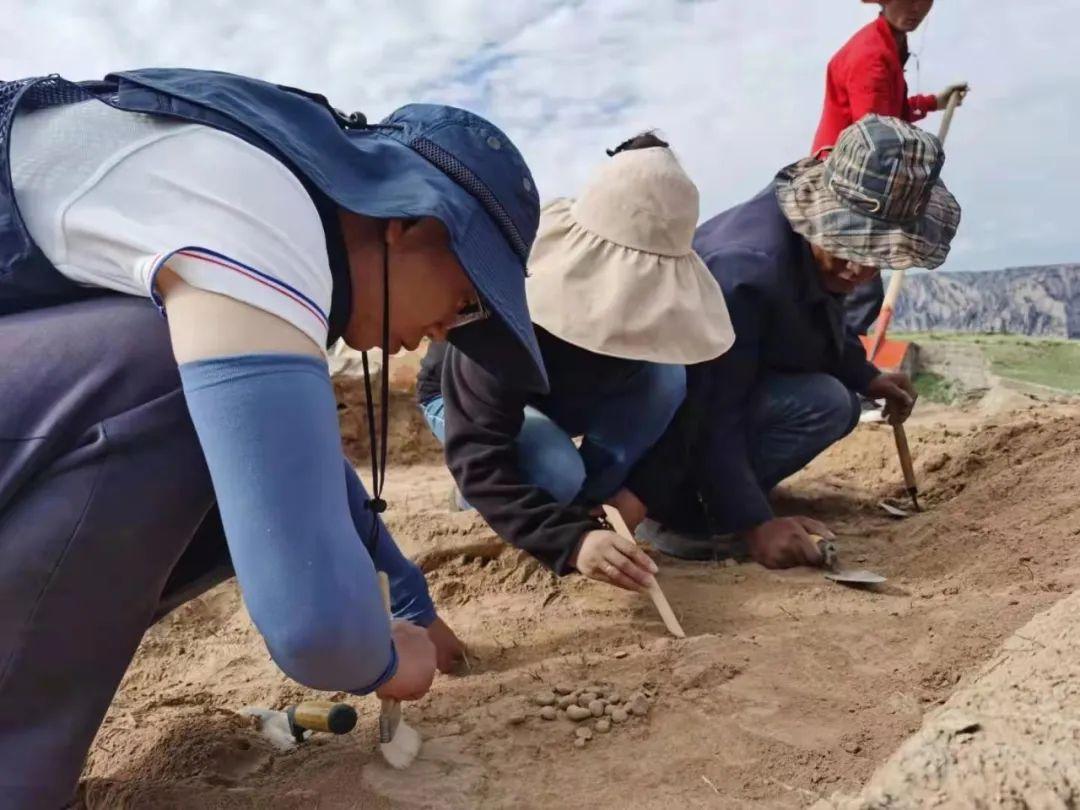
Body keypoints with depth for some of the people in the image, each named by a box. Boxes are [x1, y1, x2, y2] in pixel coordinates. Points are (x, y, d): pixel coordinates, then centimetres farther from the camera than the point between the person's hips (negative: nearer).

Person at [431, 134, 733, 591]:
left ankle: (585, 505, -7)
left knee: (665, 377, -24)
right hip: (468, 403, -4)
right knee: (557, 473, -36)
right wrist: (571, 541, -54)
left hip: (564, 397, 5)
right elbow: (476, 458, -43)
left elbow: (694, 401, -13)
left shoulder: (648, 289, -25)